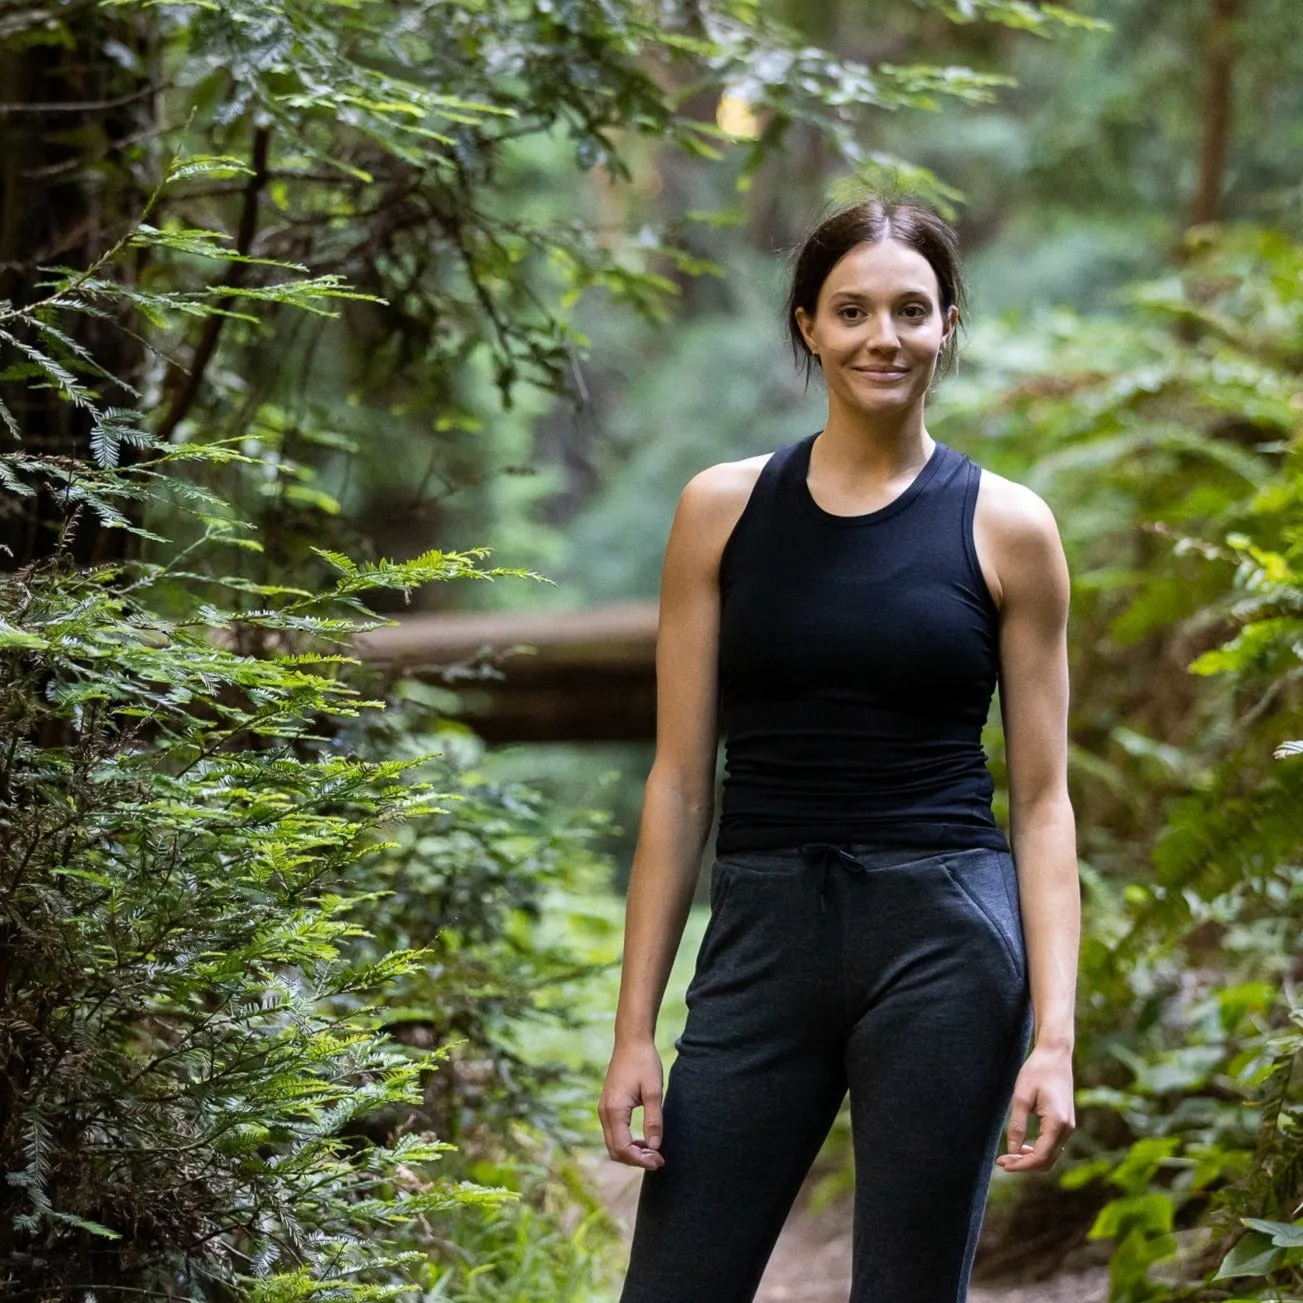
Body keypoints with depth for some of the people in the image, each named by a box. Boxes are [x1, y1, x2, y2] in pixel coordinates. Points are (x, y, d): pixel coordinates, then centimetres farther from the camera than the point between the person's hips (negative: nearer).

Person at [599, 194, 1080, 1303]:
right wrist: (635, 1029, 1)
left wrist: (1055, 1036, -7)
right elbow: (681, 782, 5)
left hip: (946, 938, -1)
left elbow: (1042, 798, 2)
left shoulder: (1007, 527, 2)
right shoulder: (723, 509, 5)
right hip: (763, 936, 1)